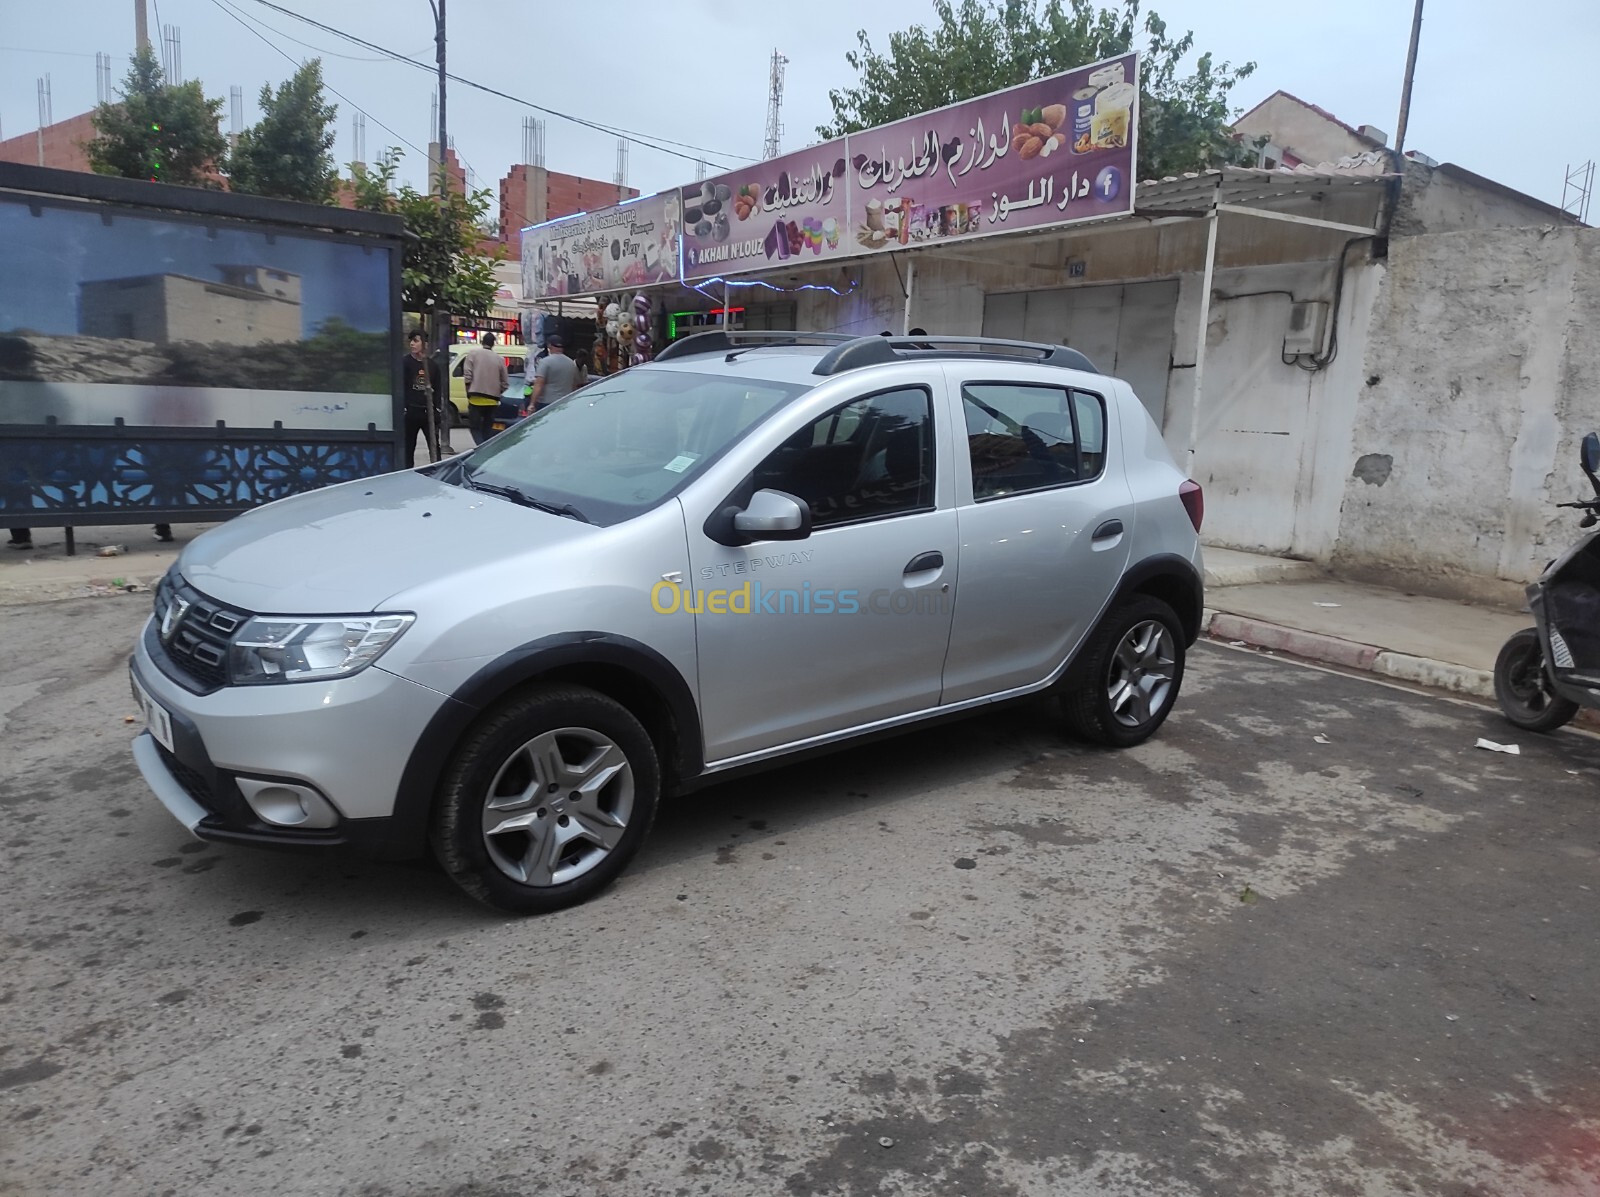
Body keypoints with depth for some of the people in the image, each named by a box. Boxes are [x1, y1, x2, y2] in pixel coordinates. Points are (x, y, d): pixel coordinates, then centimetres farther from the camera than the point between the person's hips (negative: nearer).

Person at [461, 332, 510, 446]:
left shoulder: (472, 354, -1)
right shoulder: (500, 359, 8)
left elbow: (467, 375, -8)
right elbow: (505, 383, 6)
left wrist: (469, 391, 3)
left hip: (476, 398, -3)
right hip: (492, 400, 3)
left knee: (475, 427, 2)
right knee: (488, 428, 16)